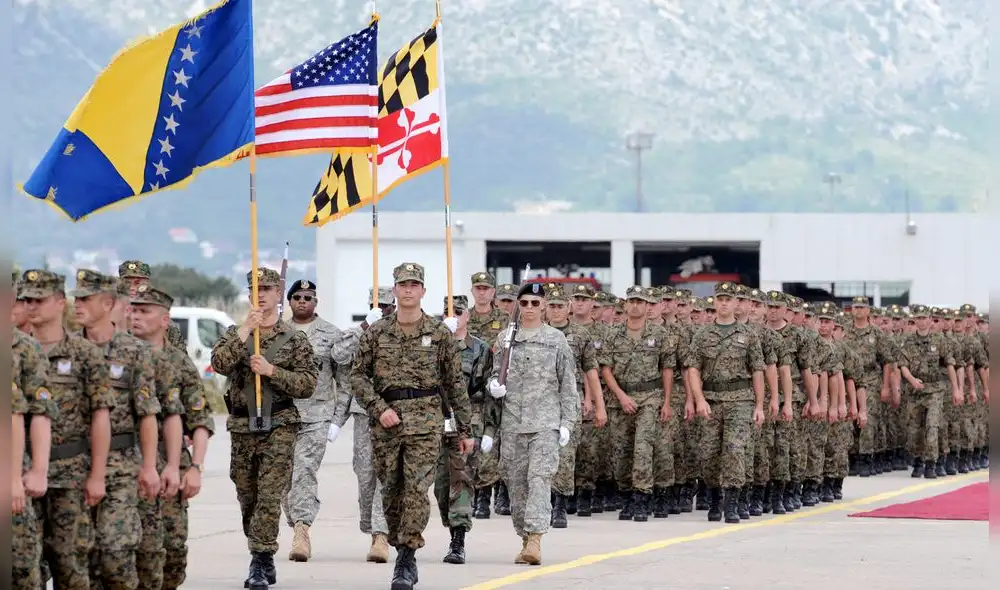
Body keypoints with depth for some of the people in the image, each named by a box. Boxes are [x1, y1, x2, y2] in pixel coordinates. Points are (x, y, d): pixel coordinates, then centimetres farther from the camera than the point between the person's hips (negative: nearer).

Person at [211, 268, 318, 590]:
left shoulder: (294, 339, 4)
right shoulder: (236, 334, 10)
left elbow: (308, 384, -2)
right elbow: (220, 363, -9)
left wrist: (271, 371, -13)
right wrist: (246, 329, -15)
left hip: (278, 427, -4)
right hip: (242, 428, 4)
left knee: (269, 497, -14)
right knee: (247, 500, 10)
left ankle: (260, 562, -15)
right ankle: (265, 563, 22)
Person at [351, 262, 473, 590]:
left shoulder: (440, 334, 3)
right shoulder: (376, 333, 6)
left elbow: (455, 384, 7)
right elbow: (358, 375, 7)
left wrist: (465, 429, 6)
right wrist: (379, 408, -8)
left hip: (425, 421, -2)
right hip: (386, 423, 2)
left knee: (416, 489, -13)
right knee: (391, 492, 7)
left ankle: (406, 563, -12)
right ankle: (403, 554, 23)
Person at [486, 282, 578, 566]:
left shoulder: (556, 339, 5)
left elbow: (568, 384, 5)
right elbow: (496, 374, 21)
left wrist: (567, 422, -1)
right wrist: (494, 385, -3)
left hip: (546, 422, -3)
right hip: (512, 423, 3)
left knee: (539, 479, -16)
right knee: (516, 483, 5)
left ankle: (536, 538, -24)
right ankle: (525, 540, 15)